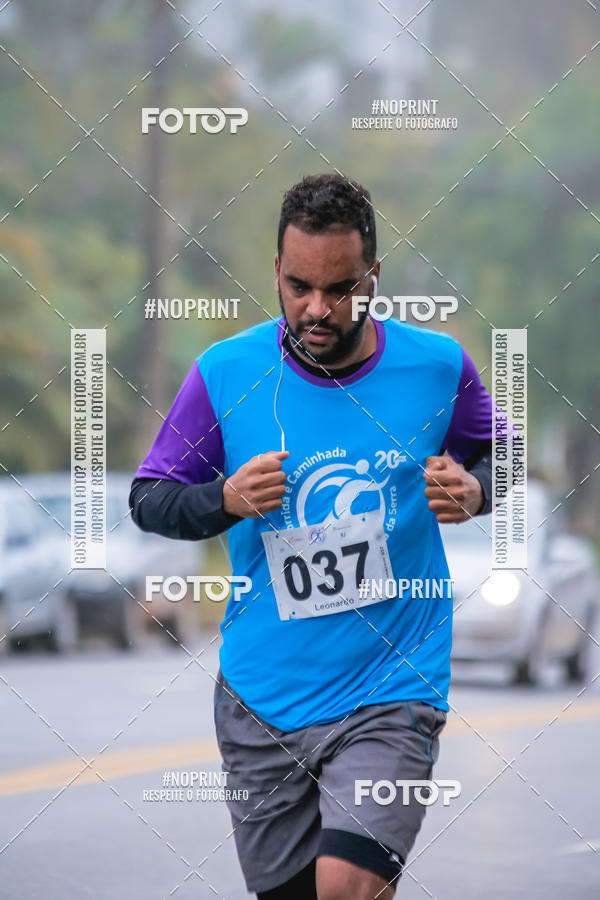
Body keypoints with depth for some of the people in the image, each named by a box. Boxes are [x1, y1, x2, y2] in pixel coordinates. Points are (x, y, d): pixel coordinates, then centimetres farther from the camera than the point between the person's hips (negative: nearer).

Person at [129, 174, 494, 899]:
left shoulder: (437, 366, -4)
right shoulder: (225, 374, -5)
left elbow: (497, 455, 14)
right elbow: (147, 498, 3)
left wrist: (473, 491, -8)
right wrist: (224, 500, -17)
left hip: (389, 697, -2)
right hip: (260, 699, 2)